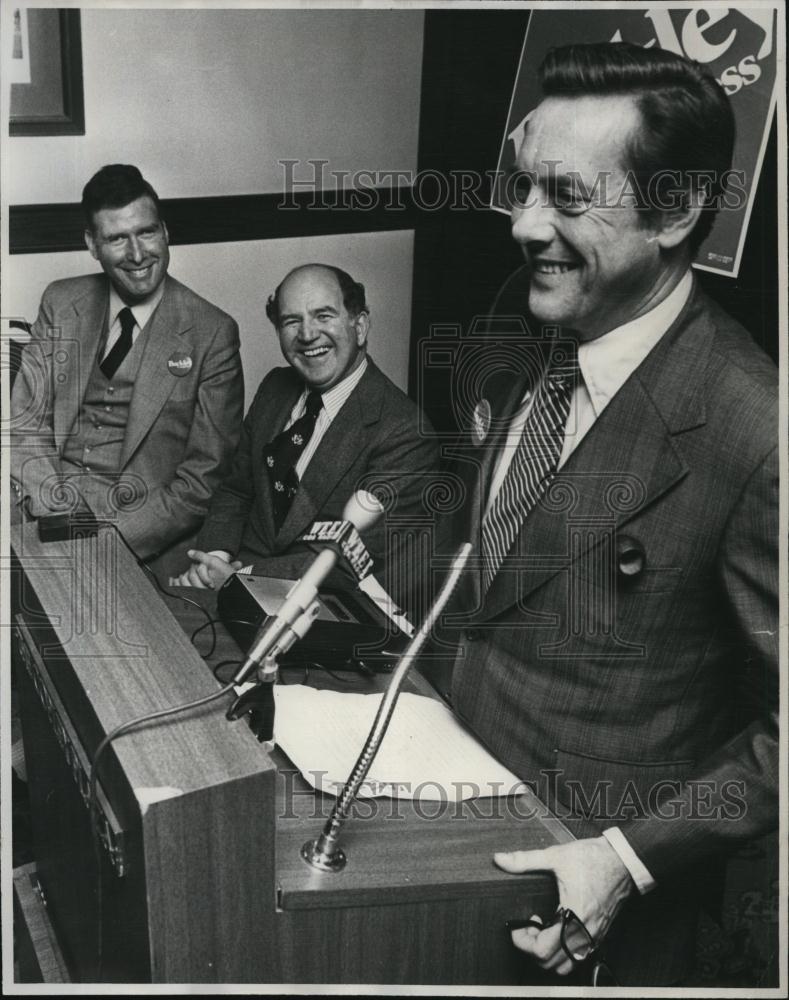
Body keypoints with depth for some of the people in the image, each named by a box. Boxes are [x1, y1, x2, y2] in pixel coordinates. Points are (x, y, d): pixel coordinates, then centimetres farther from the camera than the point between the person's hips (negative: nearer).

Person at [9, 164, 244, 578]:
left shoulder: (212, 333, -4)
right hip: (46, 513, 3)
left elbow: (204, 478, -5)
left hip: (142, 544, -3)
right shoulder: (60, 303, 9)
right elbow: (25, 424, 7)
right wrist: (58, 516, -11)